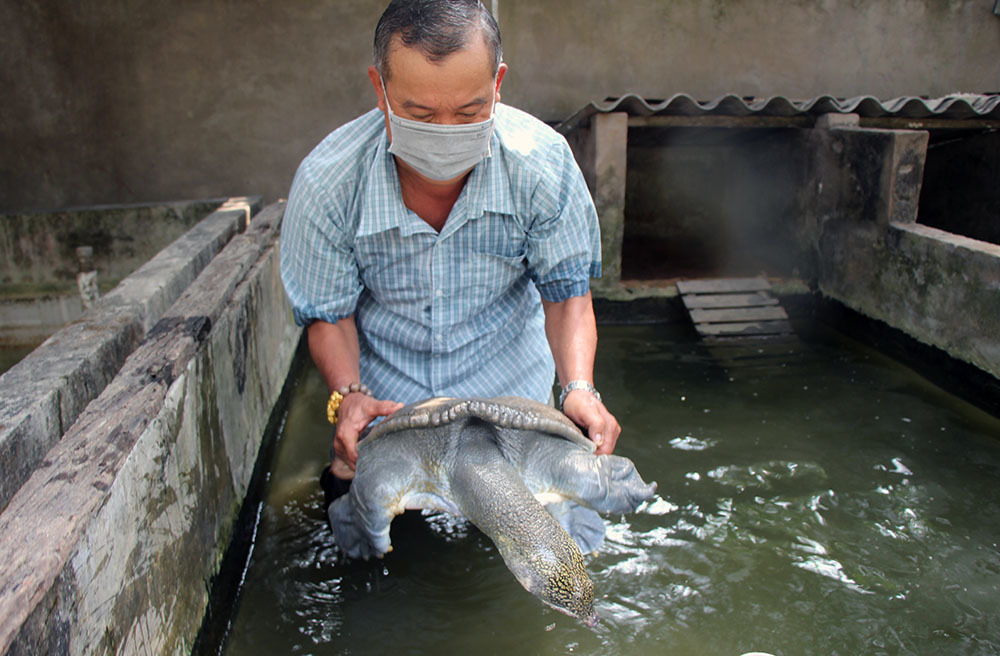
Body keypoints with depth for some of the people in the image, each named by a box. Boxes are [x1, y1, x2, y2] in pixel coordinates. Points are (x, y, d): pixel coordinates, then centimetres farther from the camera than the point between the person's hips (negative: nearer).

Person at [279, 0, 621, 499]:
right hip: (385, 396, 0)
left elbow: (566, 290, -13)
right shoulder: (325, 183, -24)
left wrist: (579, 388, -29)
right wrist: (348, 395, -28)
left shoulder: (543, 163, -23)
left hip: (509, 381, 1)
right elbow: (327, 313, -10)